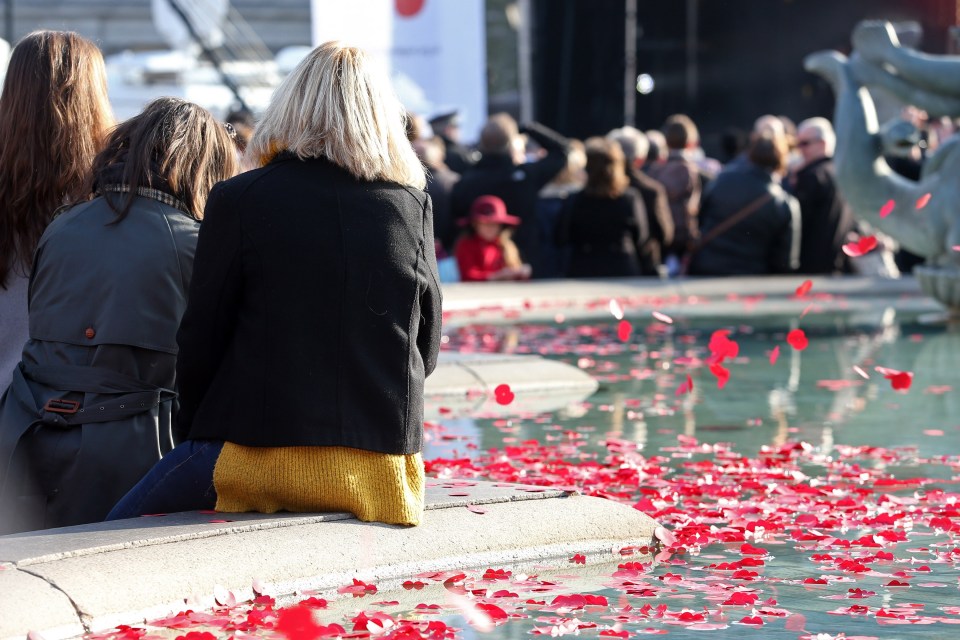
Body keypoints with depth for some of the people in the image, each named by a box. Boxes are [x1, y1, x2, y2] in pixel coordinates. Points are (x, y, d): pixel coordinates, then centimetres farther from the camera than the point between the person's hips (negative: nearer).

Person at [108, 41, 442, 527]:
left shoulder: (239, 199, -5)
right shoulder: (413, 204, 3)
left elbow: (201, 337, -1)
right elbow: (426, 347, 9)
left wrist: (190, 428, 15)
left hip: (264, 447, -4)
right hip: (381, 462, 4)